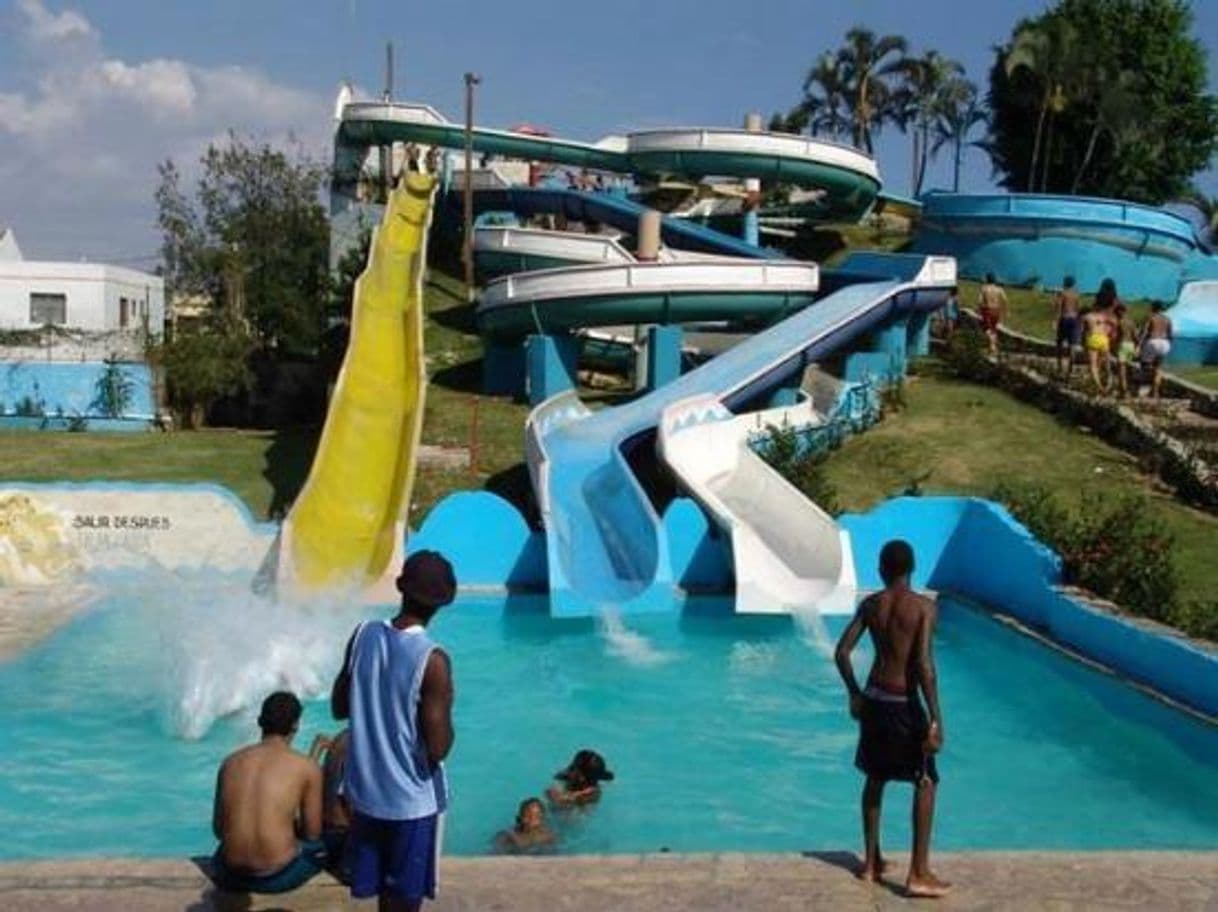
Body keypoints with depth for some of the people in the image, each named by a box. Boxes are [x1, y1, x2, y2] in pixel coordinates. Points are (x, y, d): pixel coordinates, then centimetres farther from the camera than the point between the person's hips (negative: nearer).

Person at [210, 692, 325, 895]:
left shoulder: (231, 761, 7)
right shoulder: (306, 767, -4)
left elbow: (219, 830, 14)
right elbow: (312, 834, 2)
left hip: (231, 876, 5)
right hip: (279, 876, -5)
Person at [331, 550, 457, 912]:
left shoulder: (363, 636, -6)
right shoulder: (432, 660, -23)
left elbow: (339, 706, 6)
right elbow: (437, 748, -21)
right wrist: (445, 714, -3)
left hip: (365, 789, 5)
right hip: (412, 799, -5)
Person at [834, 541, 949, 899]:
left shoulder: (871, 604, 2)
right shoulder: (923, 606, -12)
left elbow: (842, 652, 2)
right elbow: (924, 664, -20)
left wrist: (855, 694, 15)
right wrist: (936, 719, -17)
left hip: (873, 699, 5)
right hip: (904, 703, -5)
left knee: (875, 778, 19)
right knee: (926, 782, 6)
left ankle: (872, 862, 28)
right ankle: (919, 874, 3)